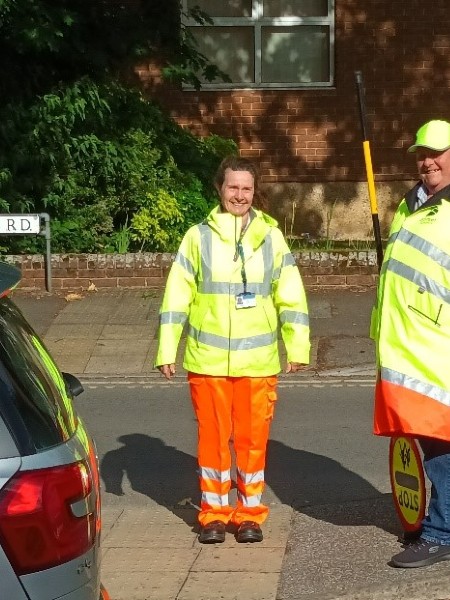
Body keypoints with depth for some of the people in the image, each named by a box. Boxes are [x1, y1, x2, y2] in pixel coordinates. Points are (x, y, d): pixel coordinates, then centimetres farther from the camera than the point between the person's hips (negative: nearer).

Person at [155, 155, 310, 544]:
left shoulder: (271, 237, 4)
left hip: (258, 361, 1)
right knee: (213, 437, 6)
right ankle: (214, 514, 18)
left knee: (253, 439, 5)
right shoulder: (198, 237, 2)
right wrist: (167, 351, 1)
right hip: (208, 361, 0)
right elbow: (176, 298, 3)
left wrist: (297, 347, 3)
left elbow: (291, 297, 7)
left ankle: (250, 514, 18)